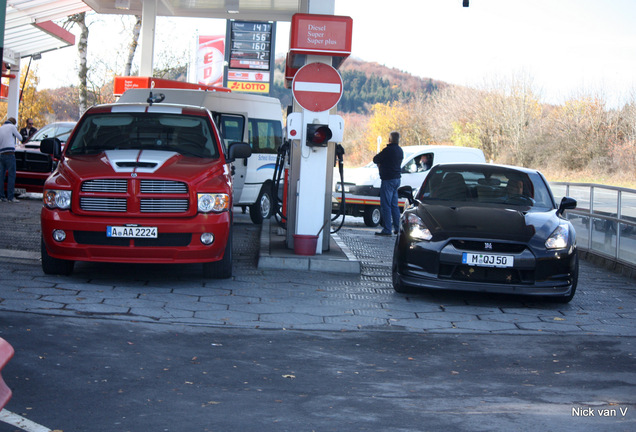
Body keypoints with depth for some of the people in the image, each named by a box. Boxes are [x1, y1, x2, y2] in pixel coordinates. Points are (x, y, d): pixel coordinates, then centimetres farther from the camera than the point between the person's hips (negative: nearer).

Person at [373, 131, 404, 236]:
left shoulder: (388, 150, -17)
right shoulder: (400, 150, 10)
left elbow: (375, 159, -9)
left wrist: (379, 162, 12)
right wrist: (381, 163, 7)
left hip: (388, 180, -9)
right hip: (397, 178, 9)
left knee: (386, 205, -6)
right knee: (394, 205, 16)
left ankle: (387, 229, -8)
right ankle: (397, 228, 18)